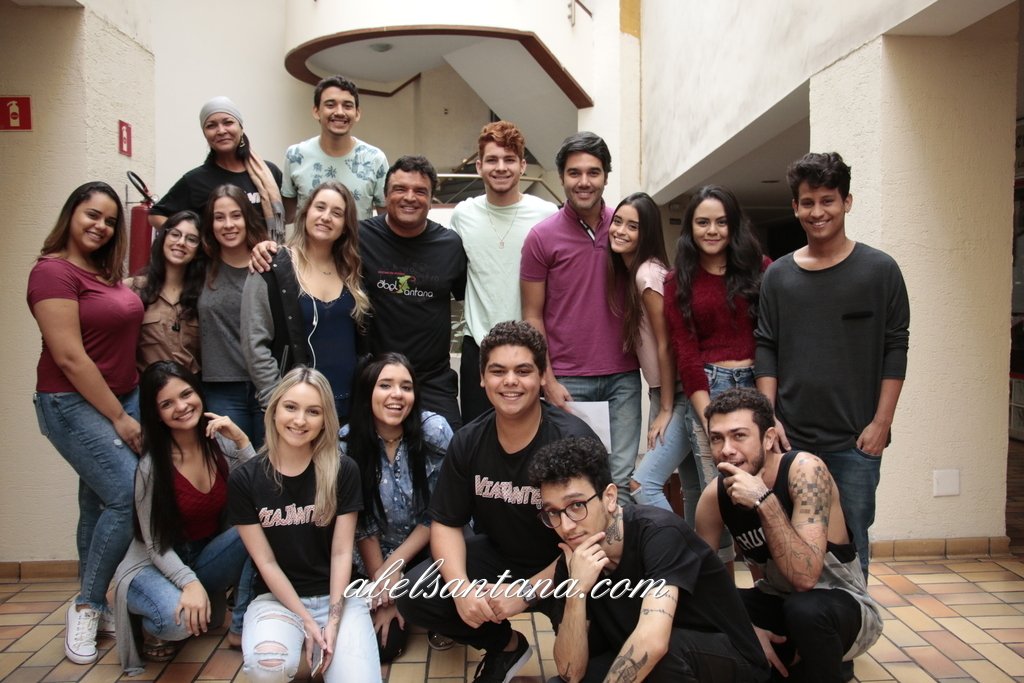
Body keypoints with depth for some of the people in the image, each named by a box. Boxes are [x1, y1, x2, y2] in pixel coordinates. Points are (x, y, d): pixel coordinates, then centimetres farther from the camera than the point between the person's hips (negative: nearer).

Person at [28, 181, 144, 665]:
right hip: (75, 405, -8)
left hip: (123, 399, 8)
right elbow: (69, 357, -17)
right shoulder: (53, 270, -12)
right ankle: (87, 606, 6)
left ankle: (90, 607, 24)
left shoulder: (107, 271, 11)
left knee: (100, 503, 12)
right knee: (129, 497, -14)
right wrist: (118, 417, -14)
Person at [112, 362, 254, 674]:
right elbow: (156, 544, -15)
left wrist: (241, 440, -23)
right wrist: (190, 583, -32)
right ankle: (155, 627, 4)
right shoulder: (151, 463, -18)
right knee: (179, 619, -36)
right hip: (155, 565, -4)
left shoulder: (222, 443, -7)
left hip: (208, 555, 4)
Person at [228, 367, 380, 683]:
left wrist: (333, 621, -13)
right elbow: (266, 562, -5)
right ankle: (301, 639, 2)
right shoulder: (244, 480, -6)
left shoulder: (343, 471, -6)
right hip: (277, 597, 0)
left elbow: (341, 552, -5)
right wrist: (306, 620, -11)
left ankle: (320, 645, 7)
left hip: (338, 596, 0)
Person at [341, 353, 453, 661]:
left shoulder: (435, 431, -21)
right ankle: (392, 600, 27)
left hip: (432, 546, -1)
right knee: (384, 645, -6)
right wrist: (383, 590, -8)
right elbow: (362, 525, -9)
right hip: (377, 555, 1)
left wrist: (396, 563, -16)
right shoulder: (347, 444, -17)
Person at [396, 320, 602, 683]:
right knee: (415, 595, -13)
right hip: (498, 556, 5)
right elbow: (446, 523, -1)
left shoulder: (573, 440, -23)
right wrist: (461, 588, -19)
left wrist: (525, 592, -25)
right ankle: (506, 645, 13)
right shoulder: (468, 441, -7)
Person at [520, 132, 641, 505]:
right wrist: (548, 381, -6)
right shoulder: (542, 236, -3)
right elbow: (532, 316, -1)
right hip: (569, 379, -2)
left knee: (622, 478, 7)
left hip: (623, 376, 2)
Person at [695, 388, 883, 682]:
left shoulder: (805, 470, -26)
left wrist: (764, 500, -41)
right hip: (777, 603, 5)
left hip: (843, 603, -5)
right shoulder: (714, 496, -12)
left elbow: (805, 576, -34)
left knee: (805, 609, -37)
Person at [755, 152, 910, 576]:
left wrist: (881, 422, -6)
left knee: (850, 545, 5)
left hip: (855, 441, -2)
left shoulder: (879, 270, 1)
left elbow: (895, 350, 0)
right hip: (790, 438, 2)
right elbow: (766, 349, 7)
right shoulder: (778, 275, 8)